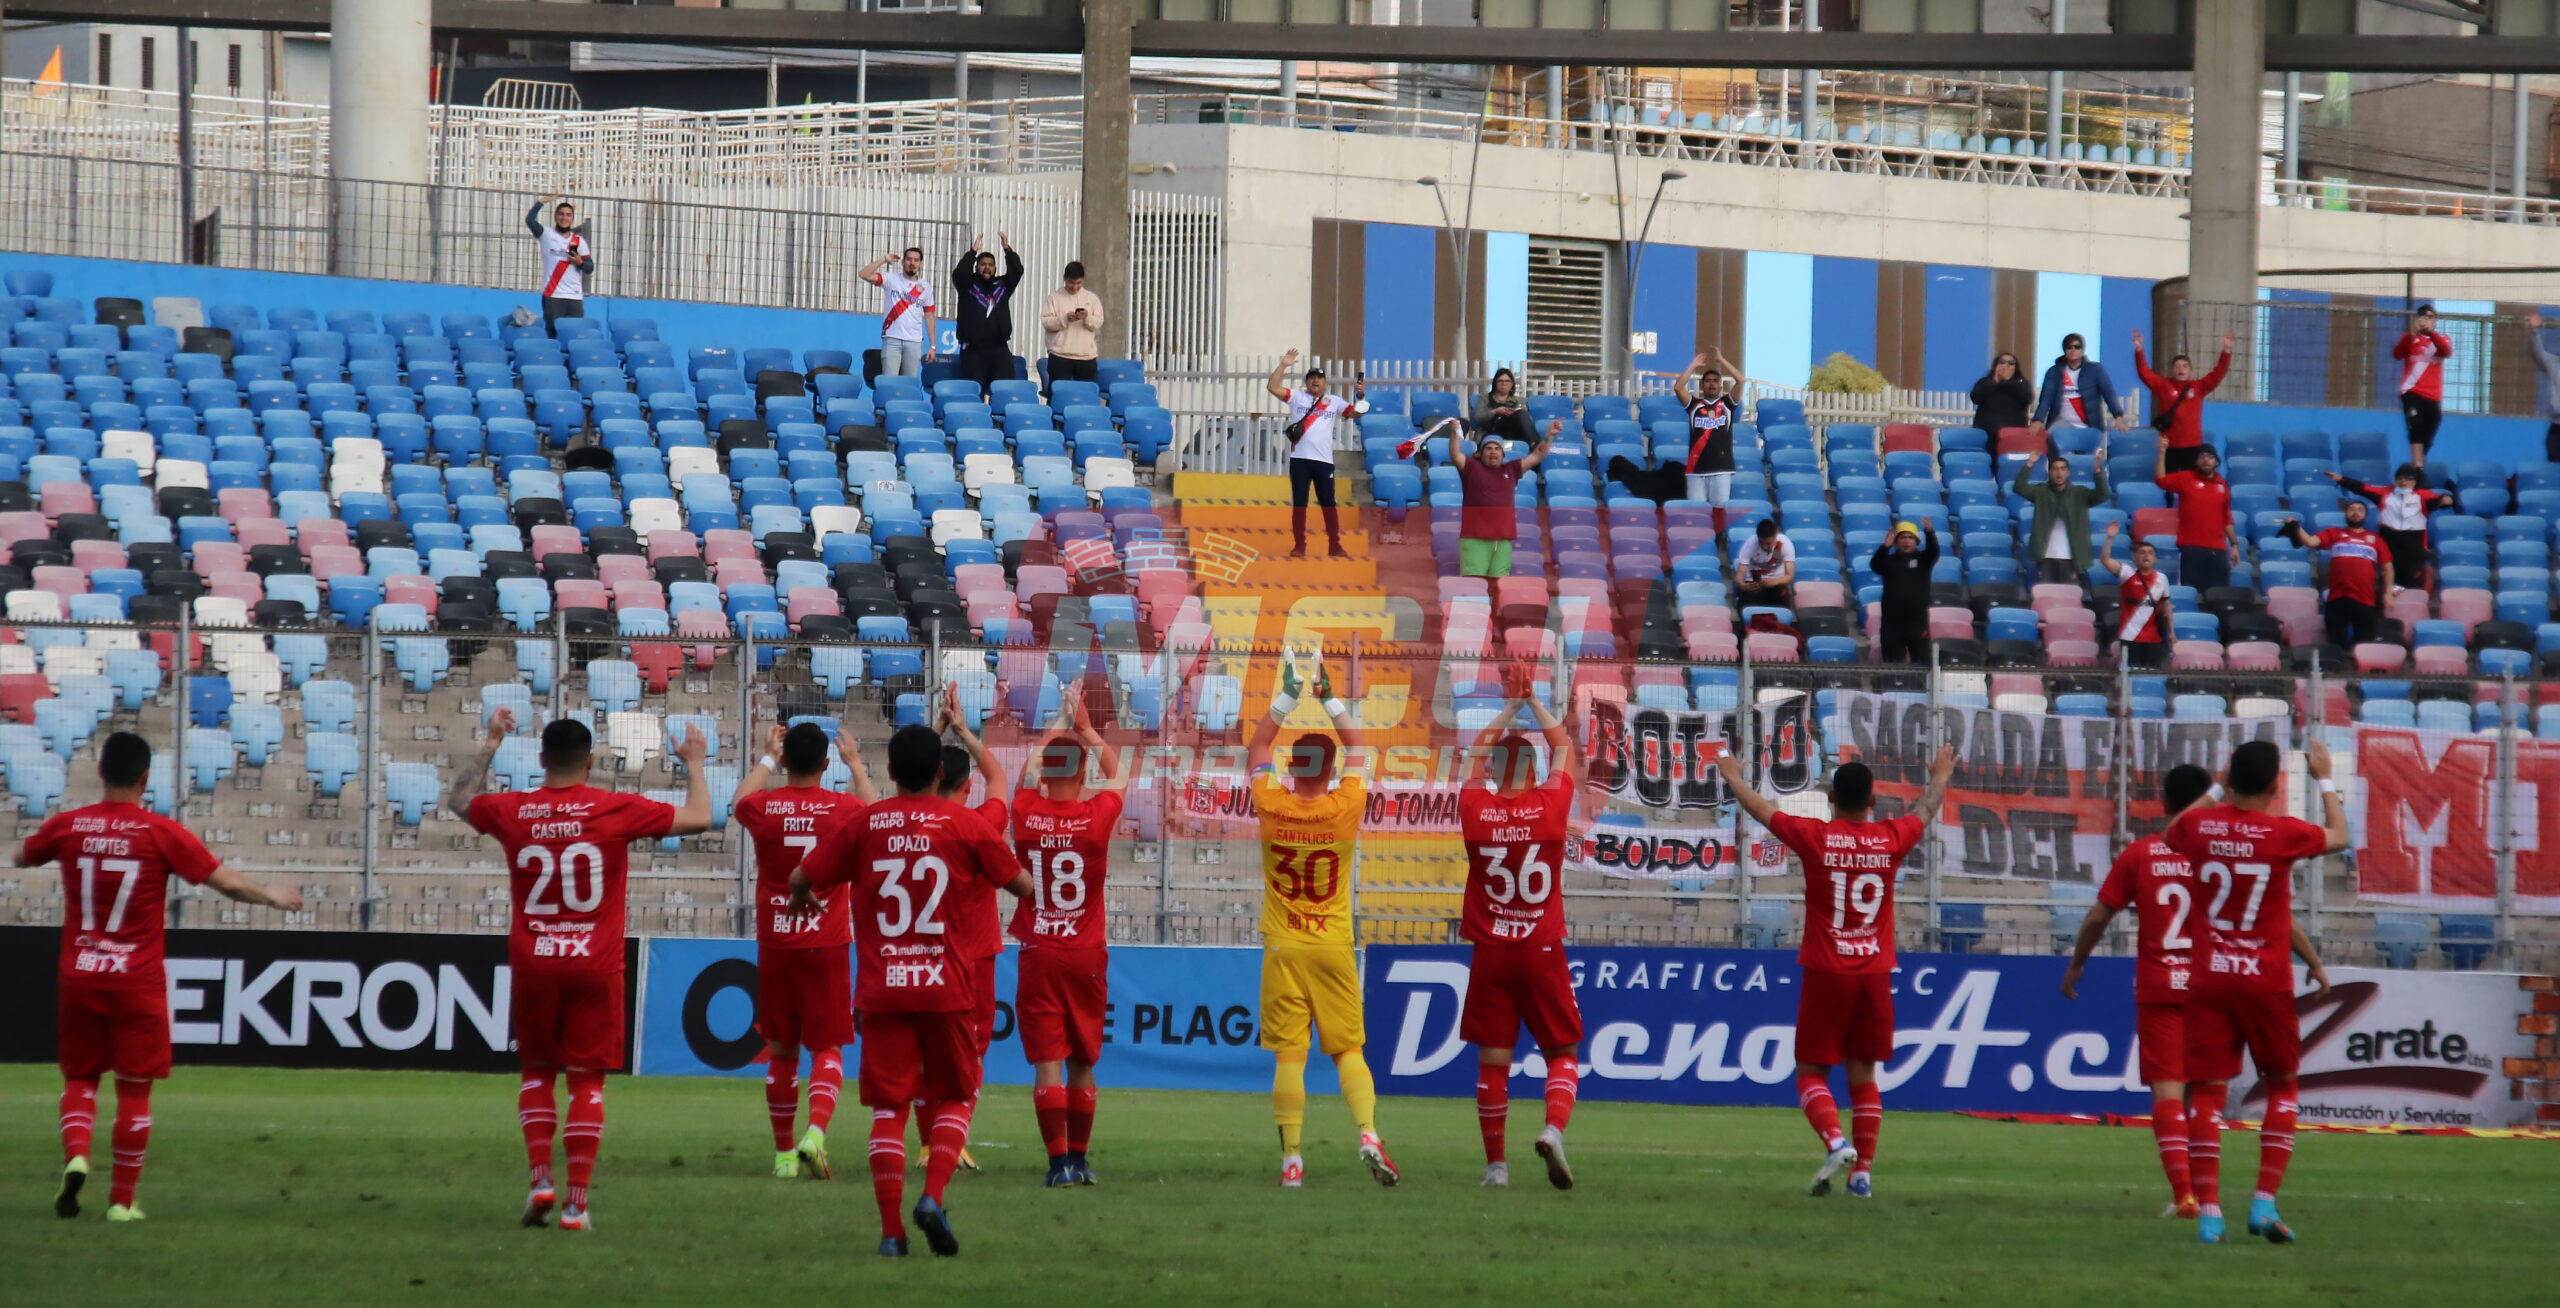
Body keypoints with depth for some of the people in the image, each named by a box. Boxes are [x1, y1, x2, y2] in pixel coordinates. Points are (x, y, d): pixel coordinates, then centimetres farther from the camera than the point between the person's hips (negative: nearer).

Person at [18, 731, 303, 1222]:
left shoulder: (66, 826, -1)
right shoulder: (162, 834, -8)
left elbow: (22, 856, 20)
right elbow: (227, 882, -7)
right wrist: (274, 897, 12)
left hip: (78, 978, 2)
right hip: (138, 980, -2)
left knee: (79, 1078, 14)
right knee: (134, 1089, 6)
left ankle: (75, 1156, -13)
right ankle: (122, 1200, 7)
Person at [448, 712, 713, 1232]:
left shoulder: (512, 811, -1)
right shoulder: (617, 811, -7)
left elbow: (457, 799, 21)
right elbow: (698, 818, 1)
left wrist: (489, 746, 33)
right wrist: (694, 766, 18)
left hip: (533, 967, 1)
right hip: (595, 969, -1)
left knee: (538, 1071, 16)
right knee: (587, 1081, 3)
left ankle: (541, 1179, 1)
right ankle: (576, 1202, -2)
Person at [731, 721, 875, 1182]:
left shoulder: (763, 808, -5)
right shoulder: (841, 809, -7)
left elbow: (740, 802, 23)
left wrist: (768, 758, 35)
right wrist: (856, 763, 32)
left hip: (774, 946, 2)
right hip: (826, 946, -2)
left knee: (782, 1051, 12)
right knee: (828, 1049, 1)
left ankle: (784, 1153, 17)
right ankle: (816, 1132, -23)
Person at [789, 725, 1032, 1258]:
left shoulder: (863, 826, 1)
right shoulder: (967, 825, -1)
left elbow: (801, 878, 6)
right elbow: (1022, 885, 7)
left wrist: (802, 900, 30)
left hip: (882, 989, 1)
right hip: (947, 988, -1)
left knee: (889, 1106, 4)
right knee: (955, 1096, 13)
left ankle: (891, 1229, -4)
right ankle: (933, 1197, -9)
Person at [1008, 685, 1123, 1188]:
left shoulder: (1026, 812, -6)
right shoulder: (1097, 816, -7)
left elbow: (1027, 771, 18)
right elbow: (1115, 771, 15)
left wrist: (1060, 726, 32)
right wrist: (1086, 730, 28)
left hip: (1038, 956, -1)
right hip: (1087, 955, 1)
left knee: (1047, 1061, -2)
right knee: (1082, 1062, 11)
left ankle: (1059, 1161, -9)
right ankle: (1079, 1159, 17)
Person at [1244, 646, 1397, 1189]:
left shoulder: (1272, 807, -7)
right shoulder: (1345, 809, -7)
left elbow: (1256, 749, 12)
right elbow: (1358, 750, 11)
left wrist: (1287, 697, 14)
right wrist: (1329, 698, 16)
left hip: (1283, 948, 0)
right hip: (1334, 947, 0)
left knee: (1288, 1054, -1)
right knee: (1348, 1049, 6)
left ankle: (1291, 1159, -4)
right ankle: (1368, 1133, -13)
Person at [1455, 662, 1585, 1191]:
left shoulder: (1475, 809, -4)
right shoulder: (1549, 806, -6)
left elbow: (1477, 751, 17)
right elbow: (1563, 746, 12)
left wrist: (1511, 706, 25)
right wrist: (1532, 703, 22)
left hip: (1490, 953, 1)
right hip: (1542, 950, -1)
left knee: (1492, 1061, 4)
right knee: (1562, 1054, 8)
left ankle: (1496, 1164, 4)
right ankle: (1553, 1130, -16)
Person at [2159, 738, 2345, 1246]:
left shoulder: (2198, 826, -2)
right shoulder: (2283, 833, -9)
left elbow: (2169, 836, 24)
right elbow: (2339, 837, 12)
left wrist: (2220, 793, 33)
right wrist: (2324, 780, 25)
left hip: (2208, 980, 2)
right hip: (2266, 982, -2)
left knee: (2208, 1089, 1)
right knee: (2282, 1086, 14)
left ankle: (2208, 1210, -9)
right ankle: (2265, 1201, 3)